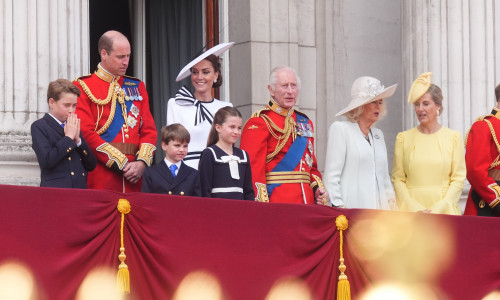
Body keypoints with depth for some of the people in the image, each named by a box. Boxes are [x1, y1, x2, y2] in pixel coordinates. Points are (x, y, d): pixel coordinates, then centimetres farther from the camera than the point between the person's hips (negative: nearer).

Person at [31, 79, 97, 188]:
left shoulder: (74, 127, 18)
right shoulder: (39, 127, 0)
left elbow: (91, 166, 12)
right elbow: (46, 161, -15)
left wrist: (78, 140, -1)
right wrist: (68, 138, -10)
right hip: (55, 190, -5)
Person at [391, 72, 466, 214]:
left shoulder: (453, 137, 7)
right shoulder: (403, 138, 9)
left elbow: (458, 179, 3)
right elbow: (397, 179, 5)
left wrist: (439, 208, -9)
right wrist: (415, 209, -8)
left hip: (444, 212, -1)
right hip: (410, 212, 1)